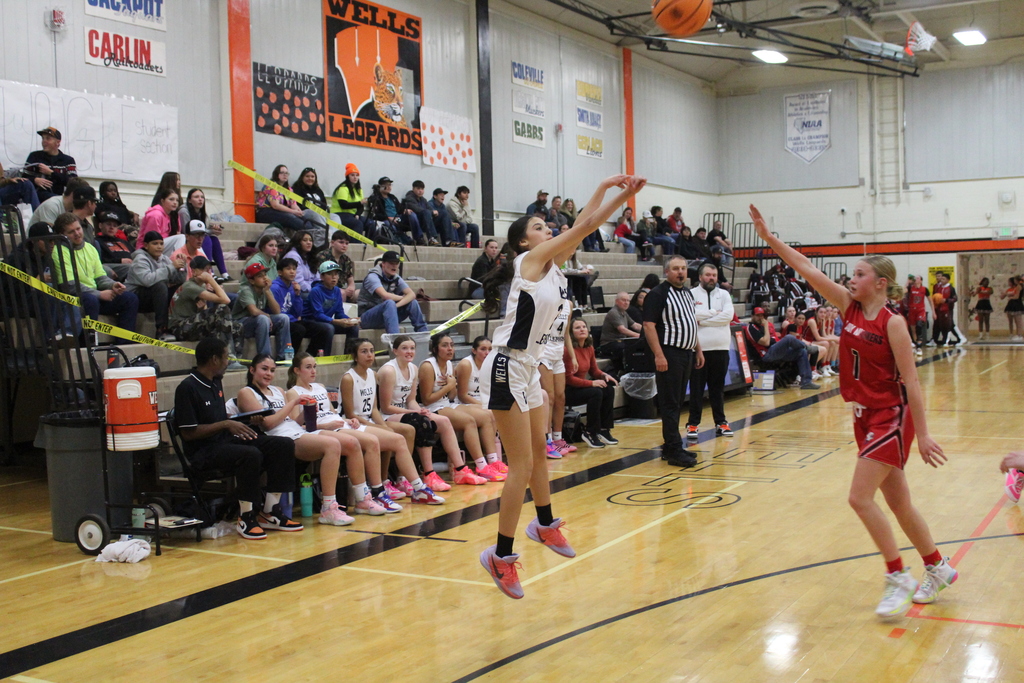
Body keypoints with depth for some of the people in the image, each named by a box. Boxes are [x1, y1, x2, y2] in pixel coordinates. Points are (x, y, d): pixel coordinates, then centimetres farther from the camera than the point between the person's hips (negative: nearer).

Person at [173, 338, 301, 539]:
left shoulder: (215, 383, 15)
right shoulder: (187, 388, -12)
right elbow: (188, 433, -16)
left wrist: (240, 423, 8)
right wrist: (226, 424, -18)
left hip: (226, 441, 9)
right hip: (203, 451, -9)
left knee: (284, 445, -7)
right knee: (251, 454, -37)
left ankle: (270, 512, -4)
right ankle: (246, 518, -22)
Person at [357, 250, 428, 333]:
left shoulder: (396, 278, 5)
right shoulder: (372, 276, -16)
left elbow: (412, 294, -8)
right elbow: (385, 295, -31)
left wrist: (396, 305, -27)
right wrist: (402, 297, -12)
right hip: (367, 318, -6)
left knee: (413, 302, -9)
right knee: (390, 303, -35)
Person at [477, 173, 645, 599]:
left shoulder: (551, 264, 10)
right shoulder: (530, 259, -12)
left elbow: (585, 228, 10)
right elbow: (583, 224, -13)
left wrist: (623, 195, 5)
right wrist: (605, 185, -2)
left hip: (528, 369, 10)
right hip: (507, 369, -10)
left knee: (539, 453, 23)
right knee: (521, 466, -9)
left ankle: (545, 525, 42)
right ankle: (501, 555, -1)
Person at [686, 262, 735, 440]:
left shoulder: (724, 294, 9)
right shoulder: (691, 294, 1)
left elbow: (728, 315, -6)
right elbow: (689, 315, -15)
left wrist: (703, 319, -10)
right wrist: (714, 313, -8)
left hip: (721, 348, 3)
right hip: (698, 348, -3)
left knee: (718, 387, 11)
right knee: (696, 388, 1)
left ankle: (720, 422, 19)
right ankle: (693, 423, 8)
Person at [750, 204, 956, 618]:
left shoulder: (892, 323, -14)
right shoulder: (850, 307, 3)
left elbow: (910, 382, -15)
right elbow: (806, 269, 0)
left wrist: (922, 433, -16)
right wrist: (769, 237, -6)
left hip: (892, 418, -7)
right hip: (865, 417, 7)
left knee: (860, 497, -12)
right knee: (898, 504, 14)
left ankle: (899, 579, 1)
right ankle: (937, 569, 32)